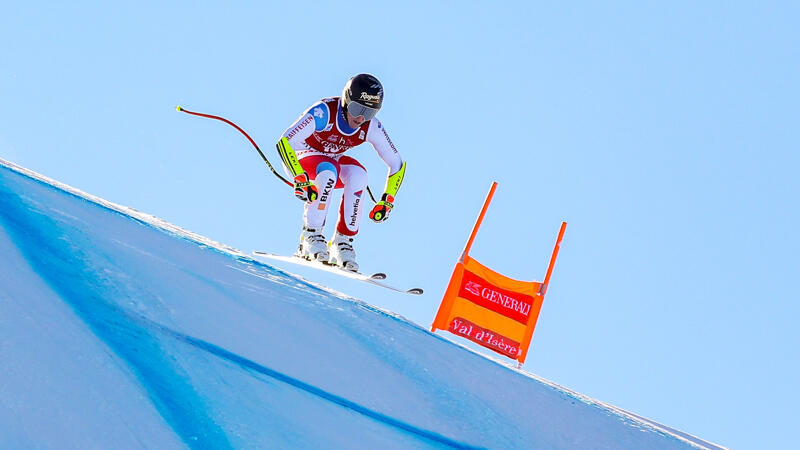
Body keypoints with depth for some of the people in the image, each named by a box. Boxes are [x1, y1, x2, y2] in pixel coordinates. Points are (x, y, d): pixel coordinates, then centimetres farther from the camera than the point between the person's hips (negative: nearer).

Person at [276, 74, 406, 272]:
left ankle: (343, 241, -23)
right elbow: (285, 142, -38)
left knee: (358, 174, -28)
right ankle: (311, 235, -30)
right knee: (329, 171, -37)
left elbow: (397, 164, -6)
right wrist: (301, 180, -46)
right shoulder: (324, 111, -33)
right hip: (300, 158, -4)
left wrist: (387, 201, -15)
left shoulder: (371, 127, -18)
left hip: (333, 161, 4)